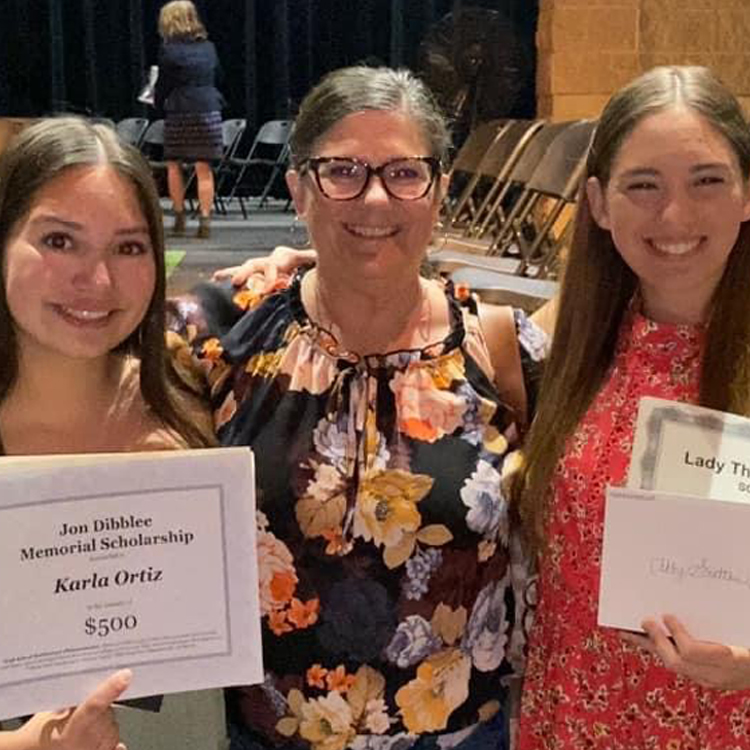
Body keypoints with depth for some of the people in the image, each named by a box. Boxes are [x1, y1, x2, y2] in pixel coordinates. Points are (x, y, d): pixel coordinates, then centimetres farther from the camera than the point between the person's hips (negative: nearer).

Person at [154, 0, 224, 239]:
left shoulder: (169, 49, -4)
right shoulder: (208, 47, 9)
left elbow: (163, 85, 0)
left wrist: (159, 104, 17)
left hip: (180, 112, -3)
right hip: (209, 110, 3)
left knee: (174, 165, 12)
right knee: (204, 168, 2)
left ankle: (179, 217, 14)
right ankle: (205, 221, -2)